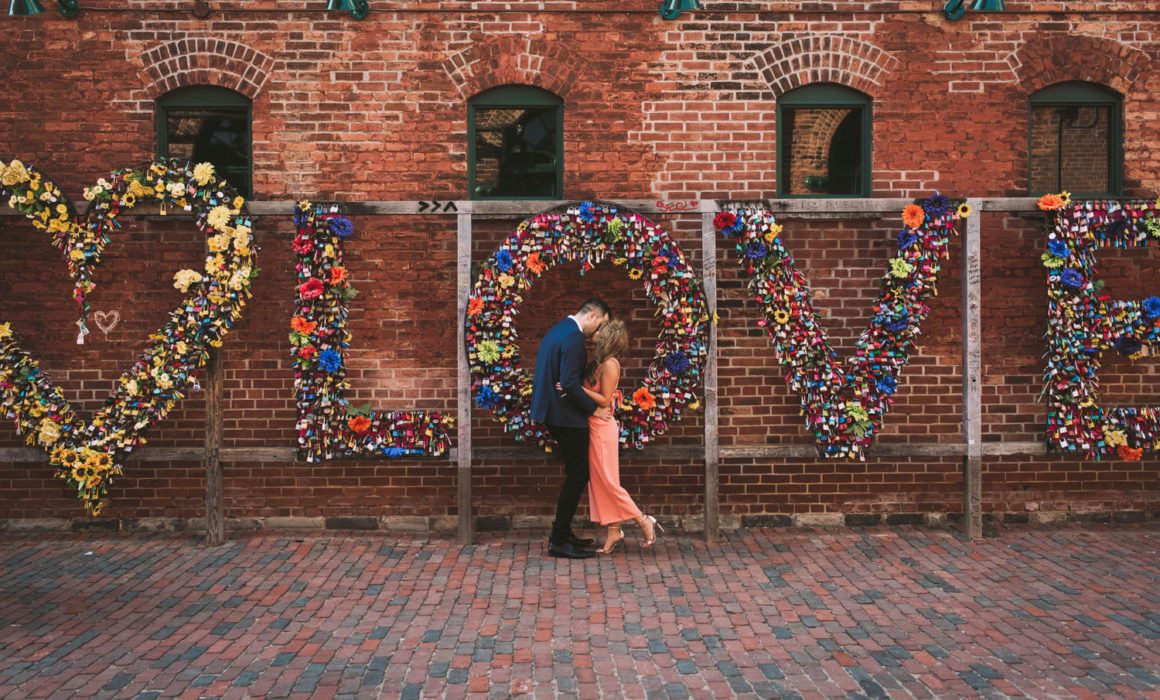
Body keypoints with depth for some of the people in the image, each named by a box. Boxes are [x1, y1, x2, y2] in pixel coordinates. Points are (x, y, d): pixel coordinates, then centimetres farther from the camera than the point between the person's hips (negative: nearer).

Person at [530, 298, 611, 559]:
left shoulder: (557, 330, 15)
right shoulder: (574, 338, -18)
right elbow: (569, 384, -25)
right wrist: (594, 408, -13)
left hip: (553, 412, 11)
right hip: (567, 416, -11)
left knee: (575, 474, 18)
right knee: (577, 476, -2)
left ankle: (562, 533, 25)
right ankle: (559, 541, 4)